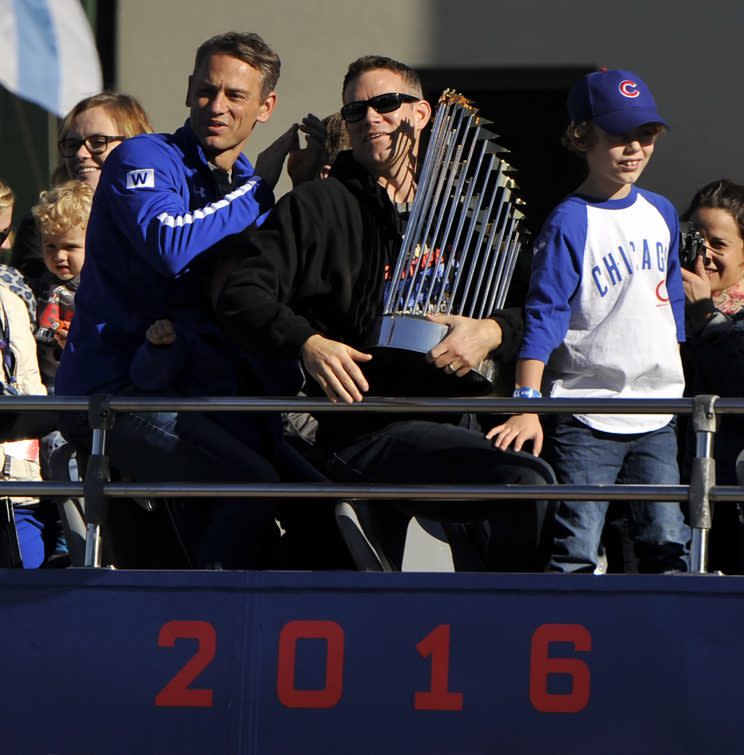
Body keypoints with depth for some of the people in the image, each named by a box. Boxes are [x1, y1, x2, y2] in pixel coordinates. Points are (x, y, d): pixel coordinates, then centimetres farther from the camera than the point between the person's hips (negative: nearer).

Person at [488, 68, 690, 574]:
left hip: (656, 413, 6)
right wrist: (527, 404, -20)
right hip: (586, 413, -6)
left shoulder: (661, 214, 10)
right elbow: (543, 317, -13)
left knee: (668, 543, 4)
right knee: (573, 551, -8)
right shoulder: (569, 223, -9)